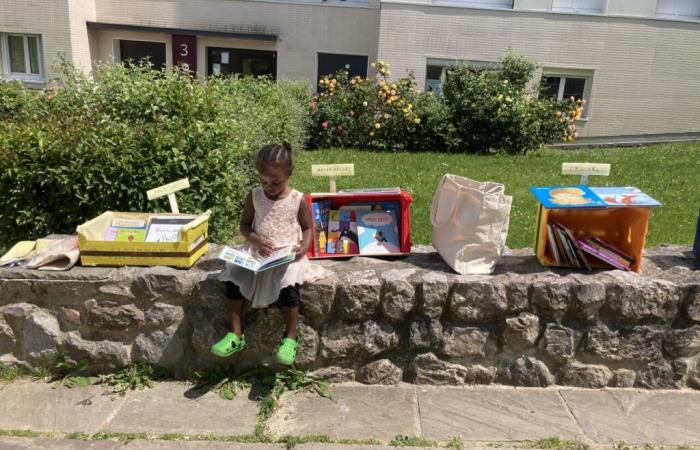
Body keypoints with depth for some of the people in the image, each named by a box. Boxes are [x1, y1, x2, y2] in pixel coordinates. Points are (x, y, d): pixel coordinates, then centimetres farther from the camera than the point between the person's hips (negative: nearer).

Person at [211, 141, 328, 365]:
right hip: (258, 252, 3)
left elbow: (307, 227, 5)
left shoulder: (298, 200, -4)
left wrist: (304, 247, -15)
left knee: (288, 285, -30)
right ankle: (236, 334, -3)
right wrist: (257, 240, -12)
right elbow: (245, 225, 8)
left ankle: (290, 338, -8)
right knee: (232, 278, -19)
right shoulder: (254, 196, 2)